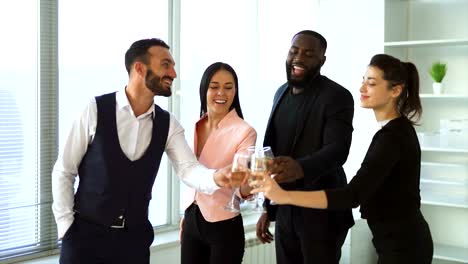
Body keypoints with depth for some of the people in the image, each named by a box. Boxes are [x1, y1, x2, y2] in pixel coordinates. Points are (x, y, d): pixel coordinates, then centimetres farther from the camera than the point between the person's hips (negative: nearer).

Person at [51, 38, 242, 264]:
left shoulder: (167, 124, 0)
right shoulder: (96, 110, -10)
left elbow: (188, 169, -11)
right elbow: (63, 171, -4)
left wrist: (216, 177, -32)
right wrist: (66, 225, -9)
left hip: (135, 238, 3)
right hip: (86, 234, -3)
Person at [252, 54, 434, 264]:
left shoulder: (392, 137, -23)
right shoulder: (398, 129, 8)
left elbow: (354, 195, -33)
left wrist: (285, 196, -39)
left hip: (403, 246, -9)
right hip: (403, 240, 9)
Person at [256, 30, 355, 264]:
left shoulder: (337, 97, -12)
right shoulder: (281, 93, 8)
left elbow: (338, 149, -25)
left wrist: (301, 168, -46)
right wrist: (268, 208, 12)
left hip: (321, 213, -6)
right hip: (284, 211, 6)